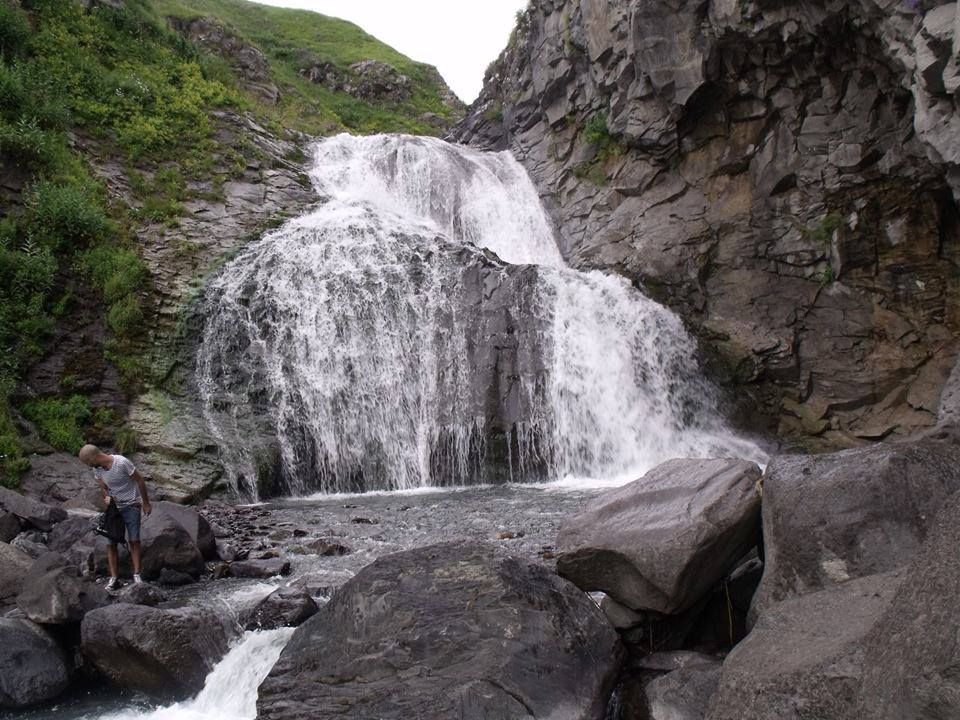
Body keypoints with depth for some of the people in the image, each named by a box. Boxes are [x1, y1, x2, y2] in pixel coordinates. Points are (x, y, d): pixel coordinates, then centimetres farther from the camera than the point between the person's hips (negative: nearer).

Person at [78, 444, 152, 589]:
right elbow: (104, 488, 9)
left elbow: (140, 481, -14)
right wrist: (107, 497, -15)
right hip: (114, 507, 5)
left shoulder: (122, 463, -23)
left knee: (134, 540, -7)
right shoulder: (97, 469, -4)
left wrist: (146, 503, -8)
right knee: (111, 543, -2)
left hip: (131, 506, -5)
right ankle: (114, 578, 2)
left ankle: (137, 575, -4)